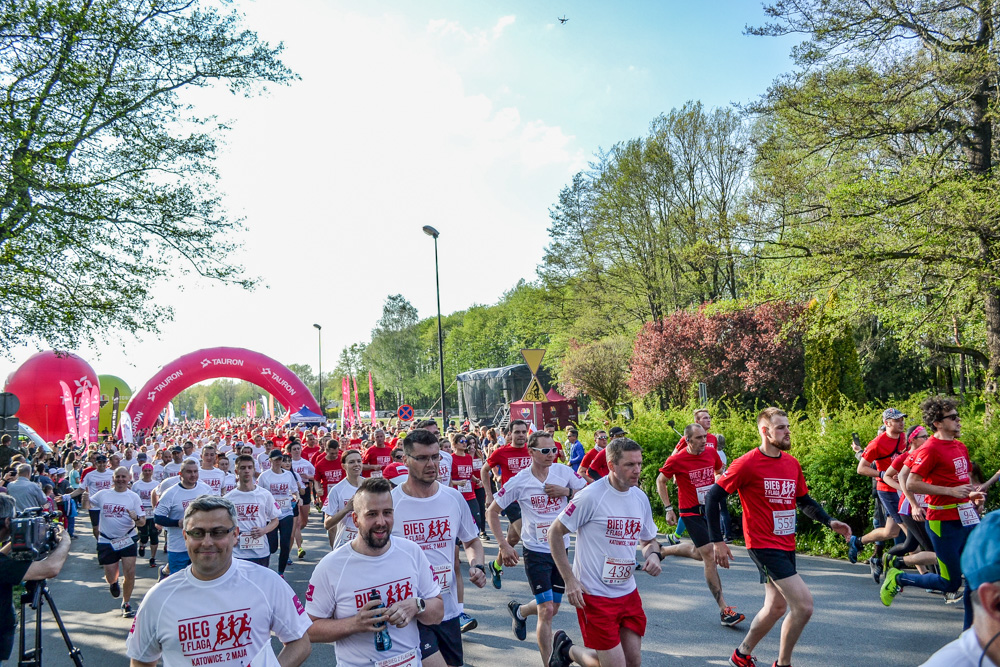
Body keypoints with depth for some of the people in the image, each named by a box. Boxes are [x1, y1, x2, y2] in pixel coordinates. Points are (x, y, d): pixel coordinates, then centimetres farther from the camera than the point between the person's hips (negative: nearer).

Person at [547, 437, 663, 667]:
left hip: (628, 593, 7)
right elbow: (555, 532, -11)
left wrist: (653, 554, -5)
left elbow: (649, 540, 19)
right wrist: (569, 580, -16)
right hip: (594, 595, -7)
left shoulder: (640, 498, 4)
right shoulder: (591, 496, -16)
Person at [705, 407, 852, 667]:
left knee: (776, 607, 17)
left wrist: (830, 522, 1)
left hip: (786, 546, 8)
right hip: (764, 546, -8)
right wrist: (717, 541, -13)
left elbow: (805, 501, 18)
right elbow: (713, 496, -12)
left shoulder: (792, 463, 6)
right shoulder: (747, 463, -15)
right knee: (804, 604, -12)